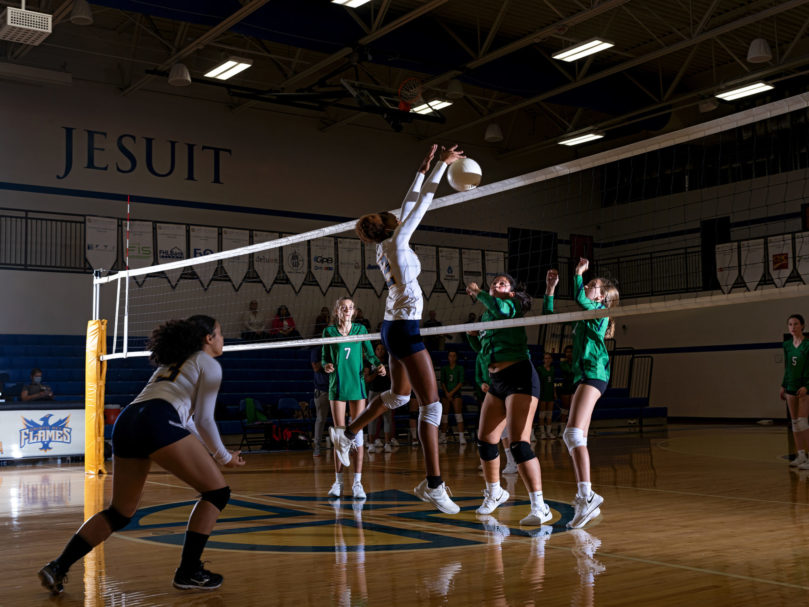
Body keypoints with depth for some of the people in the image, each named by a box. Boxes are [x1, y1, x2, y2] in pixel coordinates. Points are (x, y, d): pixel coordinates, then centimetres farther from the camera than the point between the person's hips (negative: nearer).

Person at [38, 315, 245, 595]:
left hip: (125, 422, 8)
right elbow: (203, 419, 7)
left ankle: (58, 567, 11)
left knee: (120, 512, 19)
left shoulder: (173, 362, 35)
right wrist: (224, 457, 19)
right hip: (158, 422, -8)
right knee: (217, 491, 5)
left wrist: (210, 453, 42)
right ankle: (188, 571, 3)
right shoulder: (209, 364, 12)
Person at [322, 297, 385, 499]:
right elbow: (325, 356, 7)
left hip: (357, 384, 1)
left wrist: (378, 365, -12)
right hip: (337, 386, -1)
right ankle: (338, 481, 9)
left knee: (357, 433, -2)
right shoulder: (329, 331, 3)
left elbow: (370, 353, 7)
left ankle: (357, 482, 1)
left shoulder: (360, 329, 5)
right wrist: (326, 365, -15)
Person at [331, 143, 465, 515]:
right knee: (431, 404, -9)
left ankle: (347, 435, 36)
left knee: (399, 395, 26)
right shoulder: (396, 243, -10)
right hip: (404, 329, -10)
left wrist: (423, 169, 23)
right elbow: (422, 204, -9)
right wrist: (442, 164, -3)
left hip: (393, 327, 10)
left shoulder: (386, 247, 11)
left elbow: (409, 205, 20)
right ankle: (433, 484, -8)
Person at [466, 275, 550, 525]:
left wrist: (478, 293, -11)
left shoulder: (513, 306, -1)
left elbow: (501, 308, -26)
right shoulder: (486, 315, 19)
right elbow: (481, 348, 29)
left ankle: (539, 506, -20)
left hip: (519, 377, -8)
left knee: (519, 442, -19)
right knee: (485, 440, 13)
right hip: (496, 382, 8)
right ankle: (494, 492, 36)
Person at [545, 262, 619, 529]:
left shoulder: (600, 312, 1)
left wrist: (579, 271, -6)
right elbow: (550, 317, 30)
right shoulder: (581, 318, 24)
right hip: (582, 376, 10)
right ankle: (585, 497, 16)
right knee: (574, 438, 10)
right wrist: (550, 289, 24)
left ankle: (587, 495, -32)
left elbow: (579, 298, -19)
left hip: (593, 374, -10)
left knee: (574, 432, -23)